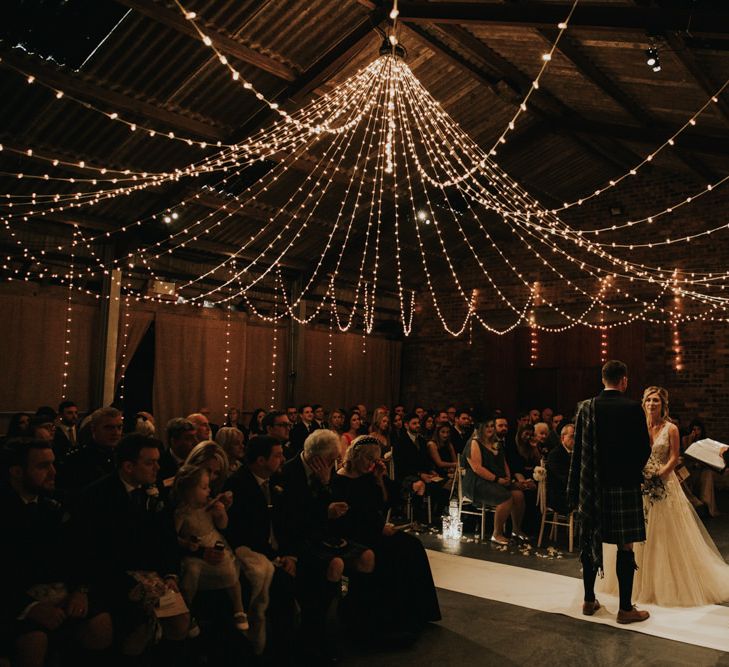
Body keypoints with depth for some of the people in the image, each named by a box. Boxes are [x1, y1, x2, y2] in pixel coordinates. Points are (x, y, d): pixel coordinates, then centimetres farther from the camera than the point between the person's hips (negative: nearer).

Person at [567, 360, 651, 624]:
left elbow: (578, 449, 0)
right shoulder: (633, 408, -10)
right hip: (625, 485, -3)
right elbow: (645, 448, -6)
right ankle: (625, 608, 13)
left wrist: (577, 487, 7)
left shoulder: (586, 407, -2)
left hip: (592, 486, 3)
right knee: (626, 546, 5)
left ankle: (589, 600, 24)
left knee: (591, 543, 13)